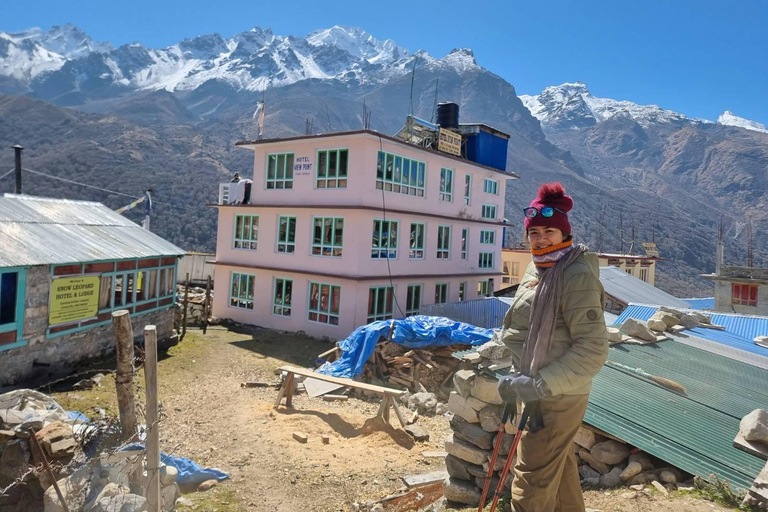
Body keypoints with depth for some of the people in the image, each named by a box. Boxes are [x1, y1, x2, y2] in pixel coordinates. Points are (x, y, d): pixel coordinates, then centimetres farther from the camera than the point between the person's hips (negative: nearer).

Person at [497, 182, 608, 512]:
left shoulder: (578, 276, -21)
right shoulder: (536, 268, 6)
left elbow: (593, 349, -25)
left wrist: (541, 385, -28)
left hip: (558, 398, -9)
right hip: (541, 394, 9)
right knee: (560, 469, 27)